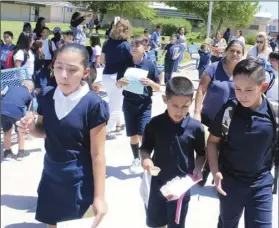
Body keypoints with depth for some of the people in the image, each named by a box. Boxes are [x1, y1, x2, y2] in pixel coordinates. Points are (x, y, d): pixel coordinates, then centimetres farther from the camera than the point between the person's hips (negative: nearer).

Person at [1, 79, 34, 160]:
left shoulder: (11, 88, 30)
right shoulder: (29, 95, 24)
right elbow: (30, 112, 29)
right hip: (16, 112, -2)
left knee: (7, 131, 27)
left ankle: (7, 152, 37)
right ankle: (21, 152, 32)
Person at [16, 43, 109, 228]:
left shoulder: (93, 105, -21)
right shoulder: (47, 96, -6)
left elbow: (97, 154, -16)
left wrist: (99, 197, -13)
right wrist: (31, 127, -13)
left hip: (80, 179, -5)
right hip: (51, 172, 5)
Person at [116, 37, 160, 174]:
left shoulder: (150, 65, -5)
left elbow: (158, 88, -1)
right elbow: (117, 85, 8)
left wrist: (150, 82, -23)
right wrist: (120, 82, -16)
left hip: (144, 105, -2)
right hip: (129, 104, 3)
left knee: (143, 135, -10)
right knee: (133, 135, 10)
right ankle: (136, 159, 29)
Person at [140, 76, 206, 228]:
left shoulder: (196, 128, -12)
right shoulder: (155, 124, -11)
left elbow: (201, 153, 3)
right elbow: (145, 148, 2)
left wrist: (198, 168, -15)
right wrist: (146, 159, -19)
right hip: (157, 183, 1)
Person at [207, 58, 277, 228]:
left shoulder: (274, 112, -15)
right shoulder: (228, 110, -16)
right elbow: (213, 141, -4)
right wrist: (215, 171, -13)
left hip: (261, 183, 0)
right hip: (229, 181, 0)